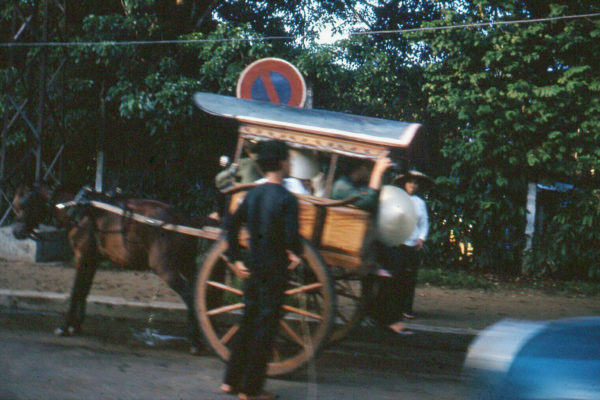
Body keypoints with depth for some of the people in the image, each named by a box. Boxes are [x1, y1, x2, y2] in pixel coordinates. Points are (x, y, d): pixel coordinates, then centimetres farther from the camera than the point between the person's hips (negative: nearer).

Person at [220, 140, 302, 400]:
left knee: (248, 324, 17)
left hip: (253, 269, 7)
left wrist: (235, 258, 14)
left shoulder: (253, 195, 6)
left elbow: (232, 225, 9)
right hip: (274, 271, -7)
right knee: (265, 328, 1)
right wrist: (295, 253, -3)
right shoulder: (286, 199, -15)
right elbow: (291, 237, -23)